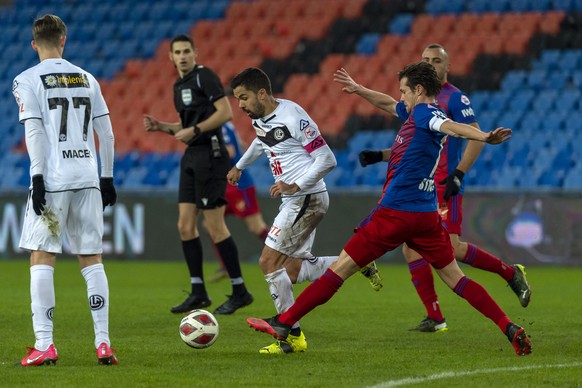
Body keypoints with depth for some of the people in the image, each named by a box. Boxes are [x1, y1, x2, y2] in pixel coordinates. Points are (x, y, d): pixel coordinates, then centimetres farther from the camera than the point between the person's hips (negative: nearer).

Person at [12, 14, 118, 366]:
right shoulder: (87, 78, 13)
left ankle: (44, 345, -6)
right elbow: (106, 132, 12)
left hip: (52, 178, -4)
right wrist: (108, 178, 17)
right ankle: (103, 344, 4)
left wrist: (37, 178, -10)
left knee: (42, 258, 0)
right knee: (92, 259, 8)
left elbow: (34, 131, -8)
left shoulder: (28, 80, 0)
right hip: (88, 177, 4)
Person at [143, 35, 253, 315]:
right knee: (185, 225, 6)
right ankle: (198, 292, 12)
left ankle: (240, 292, -1)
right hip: (191, 156, 9)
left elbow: (225, 112, -17)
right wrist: (161, 127, 11)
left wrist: (194, 130, -19)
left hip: (210, 154, -9)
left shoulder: (204, 76, -9)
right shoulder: (179, 86, 17)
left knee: (214, 226, -8)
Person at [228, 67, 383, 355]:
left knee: (269, 262, -11)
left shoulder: (293, 117, -20)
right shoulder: (259, 118, 7)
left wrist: (294, 186, -24)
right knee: (292, 270, 6)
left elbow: (327, 160, -19)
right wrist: (239, 166, 44)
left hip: (307, 198, -9)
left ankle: (292, 336, -6)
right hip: (293, 201, 9)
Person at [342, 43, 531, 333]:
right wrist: (379, 156, 15)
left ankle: (510, 273, 5)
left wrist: (458, 174, -22)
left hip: (444, 188, -8)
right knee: (410, 248, -2)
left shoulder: (454, 98, -5)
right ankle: (434, 318, 2)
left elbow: (476, 138, -12)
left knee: (451, 249, -17)